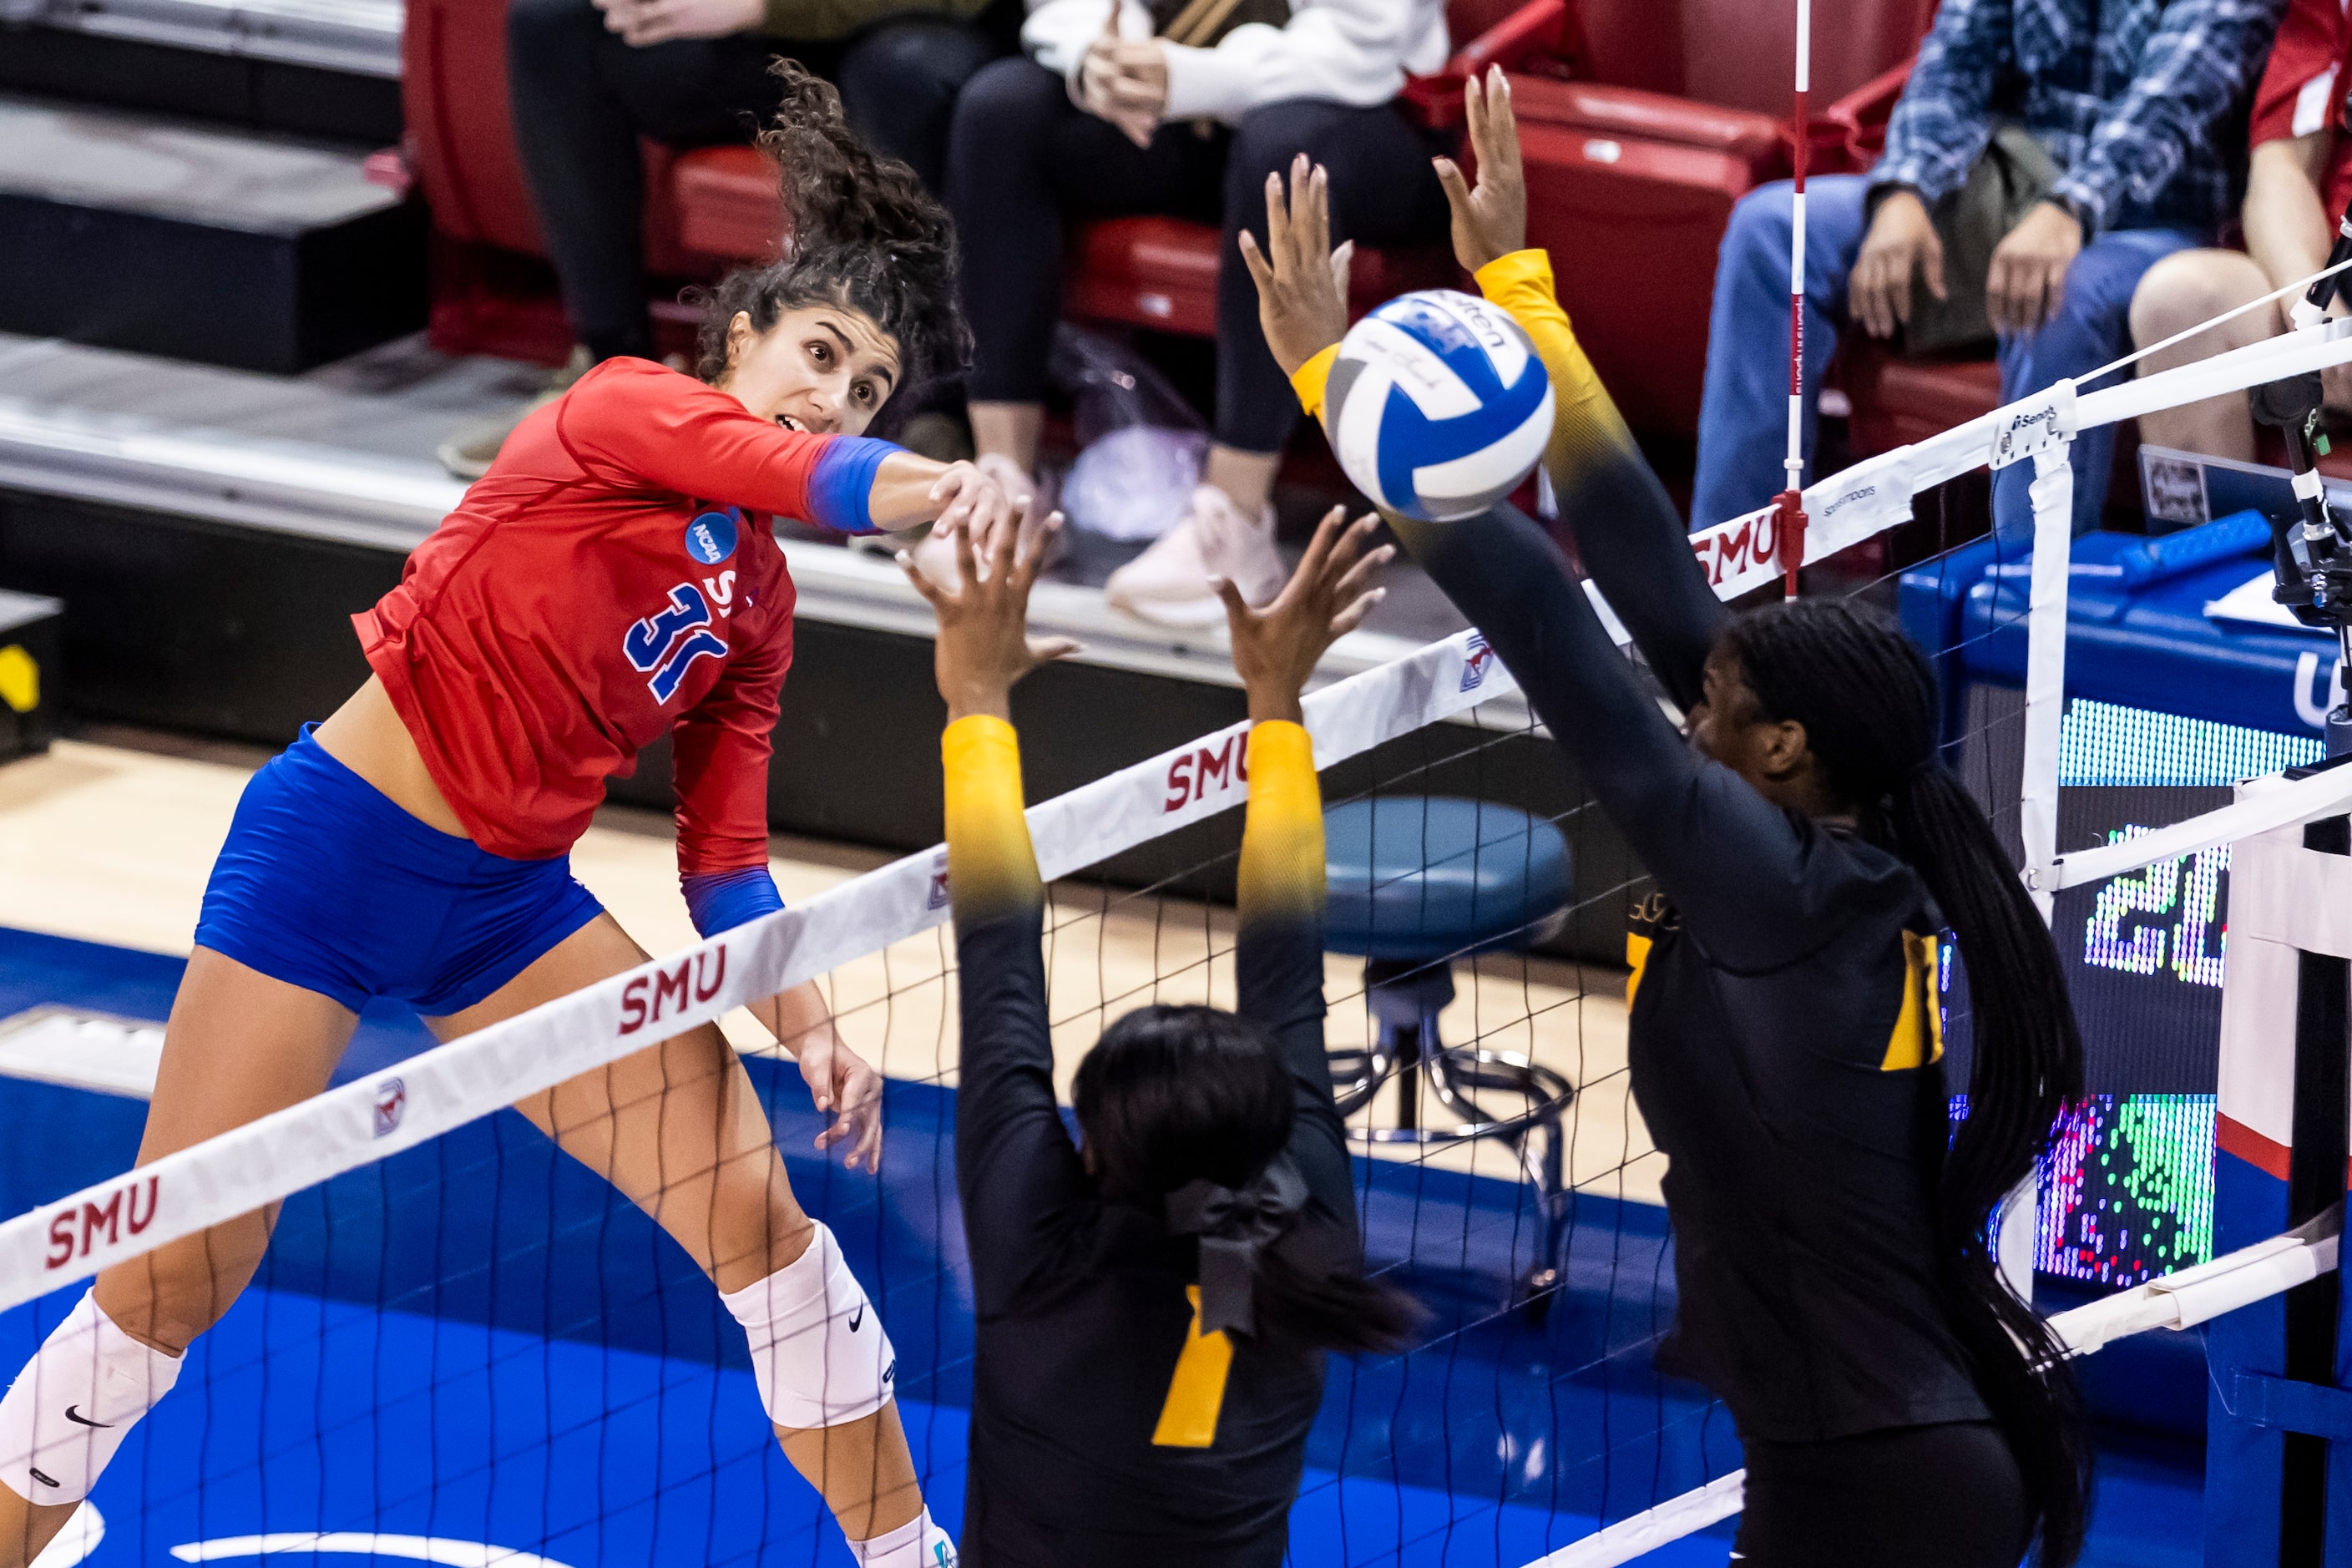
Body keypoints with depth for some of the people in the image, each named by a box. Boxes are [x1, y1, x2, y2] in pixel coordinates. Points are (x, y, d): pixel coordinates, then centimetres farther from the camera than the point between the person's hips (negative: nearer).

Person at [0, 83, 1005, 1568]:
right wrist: (945, 486, -50)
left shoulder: (759, 611, 9)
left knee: (756, 1207, -2)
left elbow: (725, 856, 9)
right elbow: (807, 472, -31)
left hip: (507, 902, 7)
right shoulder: (629, 410, -10)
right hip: (331, 841, -7)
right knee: (178, 1277, -5)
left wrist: (807, 1026, -7)